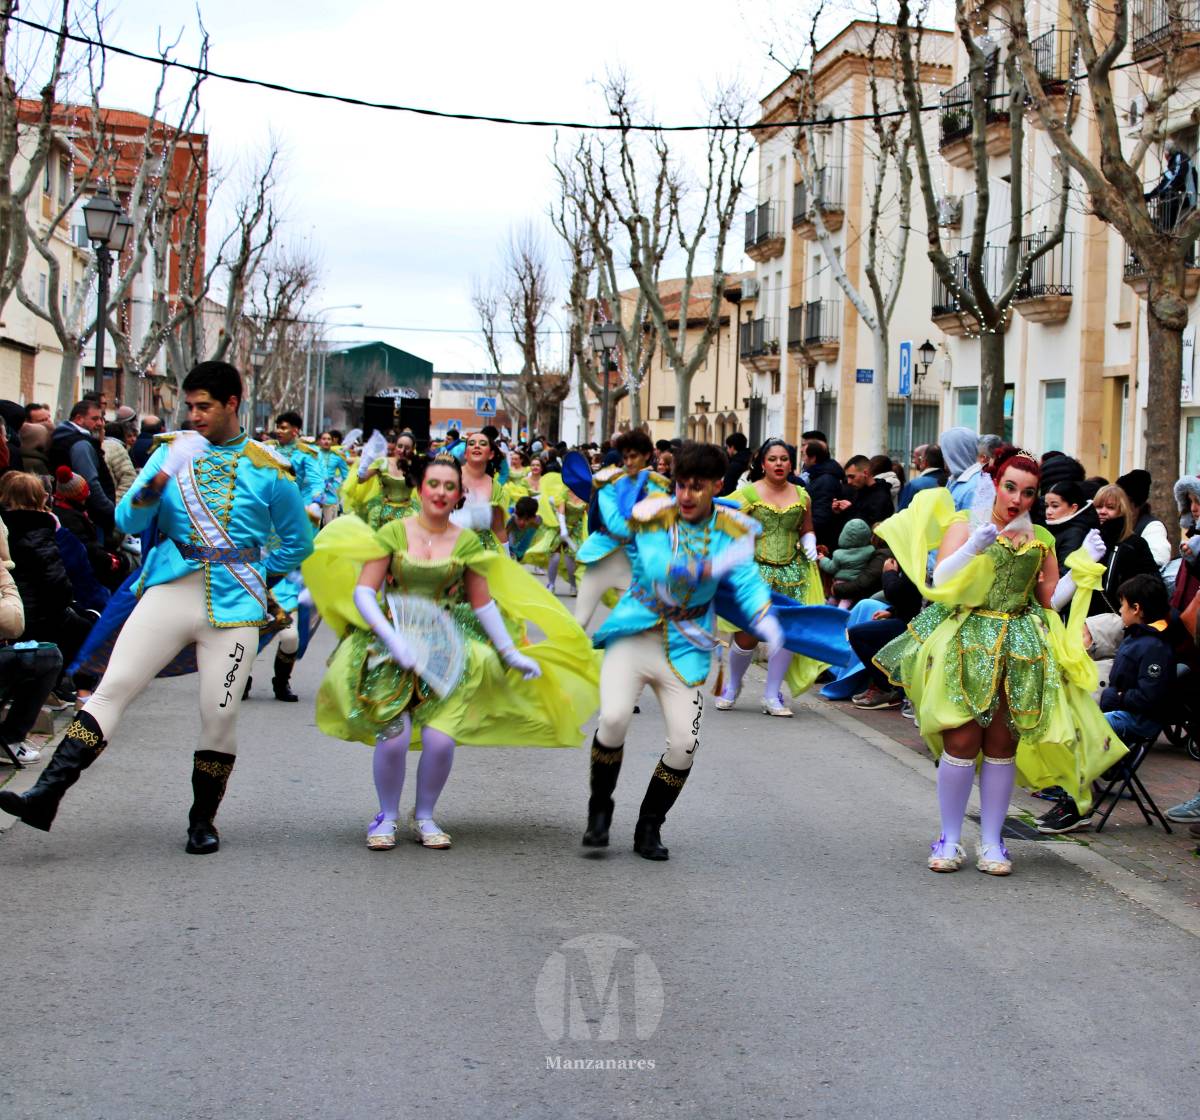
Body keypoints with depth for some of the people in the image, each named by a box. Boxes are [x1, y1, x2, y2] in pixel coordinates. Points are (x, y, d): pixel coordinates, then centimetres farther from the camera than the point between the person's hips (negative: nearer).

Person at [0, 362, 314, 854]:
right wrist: (161, 477, -15)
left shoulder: (267, 470, 4)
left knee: (220, 713, -2)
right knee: (112, 688, -9)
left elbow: (297, 541, 16)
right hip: (170, 591, 1)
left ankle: (202, 819, 16)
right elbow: (128, 522, 1)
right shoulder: (174, 451, 9)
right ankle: (45, 796, -15)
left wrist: (258, 578, 9)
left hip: (232, 605, -1)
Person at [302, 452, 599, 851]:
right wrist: (392, 637, -17)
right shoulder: (393, 533, -1)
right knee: (394, 736, -17)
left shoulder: (467, 542, 4)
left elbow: (483, 604, 11)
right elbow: (362, 593, -4)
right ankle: (387, 816, 8)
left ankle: (425, 816, 12)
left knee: (440, 739, -14)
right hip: (393, 647, -1)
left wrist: (512, 653, 9)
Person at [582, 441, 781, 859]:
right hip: (636, 633, -2)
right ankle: (599, 811, 2)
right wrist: (713, 566, -37)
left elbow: (747, 579, -12)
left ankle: (649, 828, 16)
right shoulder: (652, 516, -10)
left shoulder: (731, 529, -1)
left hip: (685, 647, 2)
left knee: (685, 742, -6)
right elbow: (661, 572, -25)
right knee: (614, 718, -22)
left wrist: (765, 619, -32)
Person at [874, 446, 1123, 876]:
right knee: (961, 741, -7)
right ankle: (950, 840, 4)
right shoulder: (964, 524, 2)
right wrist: (972, 547, -23)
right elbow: (940, 583, -10)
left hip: (1019, 648, 3)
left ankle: (991, 842, 12)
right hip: (965, 642, -3)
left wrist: (1084, 564, 4)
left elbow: (1051, 599, 13)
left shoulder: (1040, 539, 11)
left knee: (1002, 745, 3)